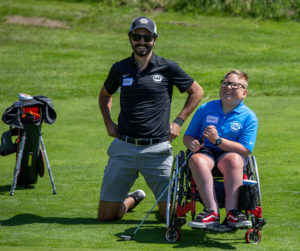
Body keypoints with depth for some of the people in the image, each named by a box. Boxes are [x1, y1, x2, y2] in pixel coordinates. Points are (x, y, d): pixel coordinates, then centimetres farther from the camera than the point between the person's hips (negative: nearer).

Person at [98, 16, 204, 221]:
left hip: (157, 149, -2)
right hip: (123, 148, 2)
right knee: (106, 215, 1)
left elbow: (197, 92, 12)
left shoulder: (167, 68, 0)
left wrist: (178, 122, 4)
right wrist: (108, 122, 13)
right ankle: (133, 199, 34)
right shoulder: (120, 69, 8)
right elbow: (105, 94, 28)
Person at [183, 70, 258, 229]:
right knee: (197, 160, -35)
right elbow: (188, 136, 18)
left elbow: (245, 150, -6)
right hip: (205, 152, 1)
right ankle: (212, 211, -42)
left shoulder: (248, 117, 5)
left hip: (230, 153, -1)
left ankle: (231, 211, -42)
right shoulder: (205, 109, 14)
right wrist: (192, 143, -8)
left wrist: (218, 140, -15)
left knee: (233, 159, -38)